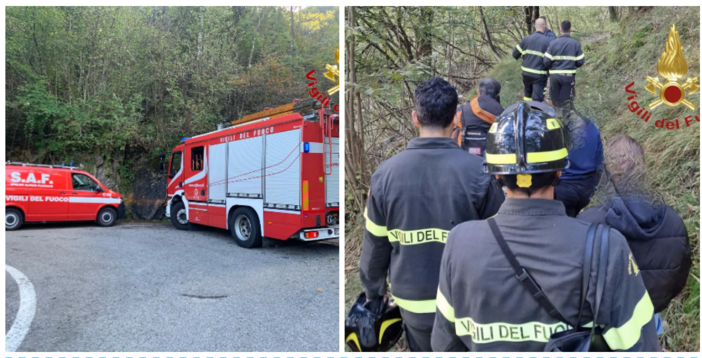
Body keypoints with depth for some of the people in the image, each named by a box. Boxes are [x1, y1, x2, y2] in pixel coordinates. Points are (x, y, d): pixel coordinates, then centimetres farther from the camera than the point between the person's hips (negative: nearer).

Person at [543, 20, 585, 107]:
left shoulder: (553, 43, -5)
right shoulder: (575, 43, -3)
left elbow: (546, 61, -7)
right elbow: (580, 61, -1)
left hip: (555, 75, 0)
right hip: (568, 76, 0)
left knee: (555, 101, 14)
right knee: (565, 102, 8)